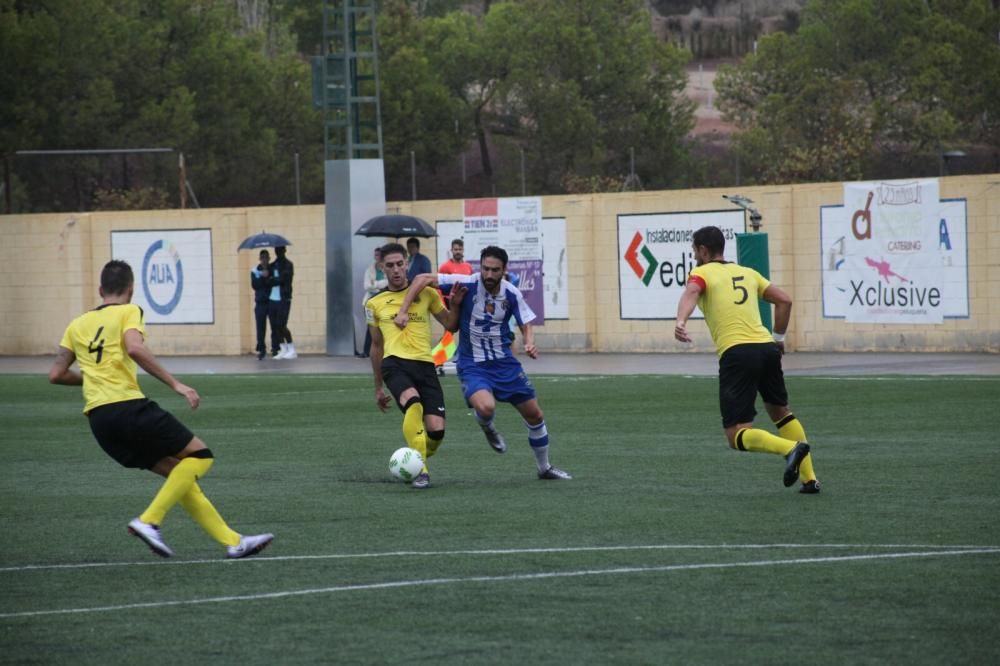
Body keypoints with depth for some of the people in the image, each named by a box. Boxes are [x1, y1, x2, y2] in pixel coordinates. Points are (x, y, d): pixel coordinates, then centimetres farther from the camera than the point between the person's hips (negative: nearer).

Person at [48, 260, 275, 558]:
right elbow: (134, 348, -16)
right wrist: (175, 384, -14)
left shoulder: (77, 325, 20)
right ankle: (149, 520, -12)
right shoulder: (128, 311, 4)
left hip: (98, 419, 7)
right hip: (128, 407, -7)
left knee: (178, 472, 14)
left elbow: (56, 374, 16)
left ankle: (232, 541, 9)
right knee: (199, 456, 1)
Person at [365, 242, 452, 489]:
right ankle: (420, 470, -27)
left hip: (424, 365, 1)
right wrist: (378, 387, 28)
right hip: (394, 364, -1)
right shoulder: (375, 303, 14)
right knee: (413, 402, -35)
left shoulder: (426, 293, 12)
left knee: (436, 430, -12)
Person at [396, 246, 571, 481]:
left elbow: (526, 326, 3)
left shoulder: (511, 294, -6)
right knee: (486, 407, -33)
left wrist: (530, 344, -20)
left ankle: (544, 468, 33)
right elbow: (424, 279, -16)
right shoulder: (467, 284, -17)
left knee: (535, 415, 9)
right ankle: (488, 429, 7)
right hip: (472, 366, -4)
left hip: (505, 363, 4)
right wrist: (403, 311, -24)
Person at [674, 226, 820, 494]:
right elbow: (784, 300, 22)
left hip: (736, 353, -6)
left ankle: (791, 448, -30)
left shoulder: (702, 273, 7)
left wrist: (681, 322, -34)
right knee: (780, 412, 29)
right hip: (767, 348, 6)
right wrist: (779, 337, 31)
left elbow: (691, 293, -16)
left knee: (738, 436, -5)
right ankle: (809, 479, 21)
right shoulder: (747, 273, 23)